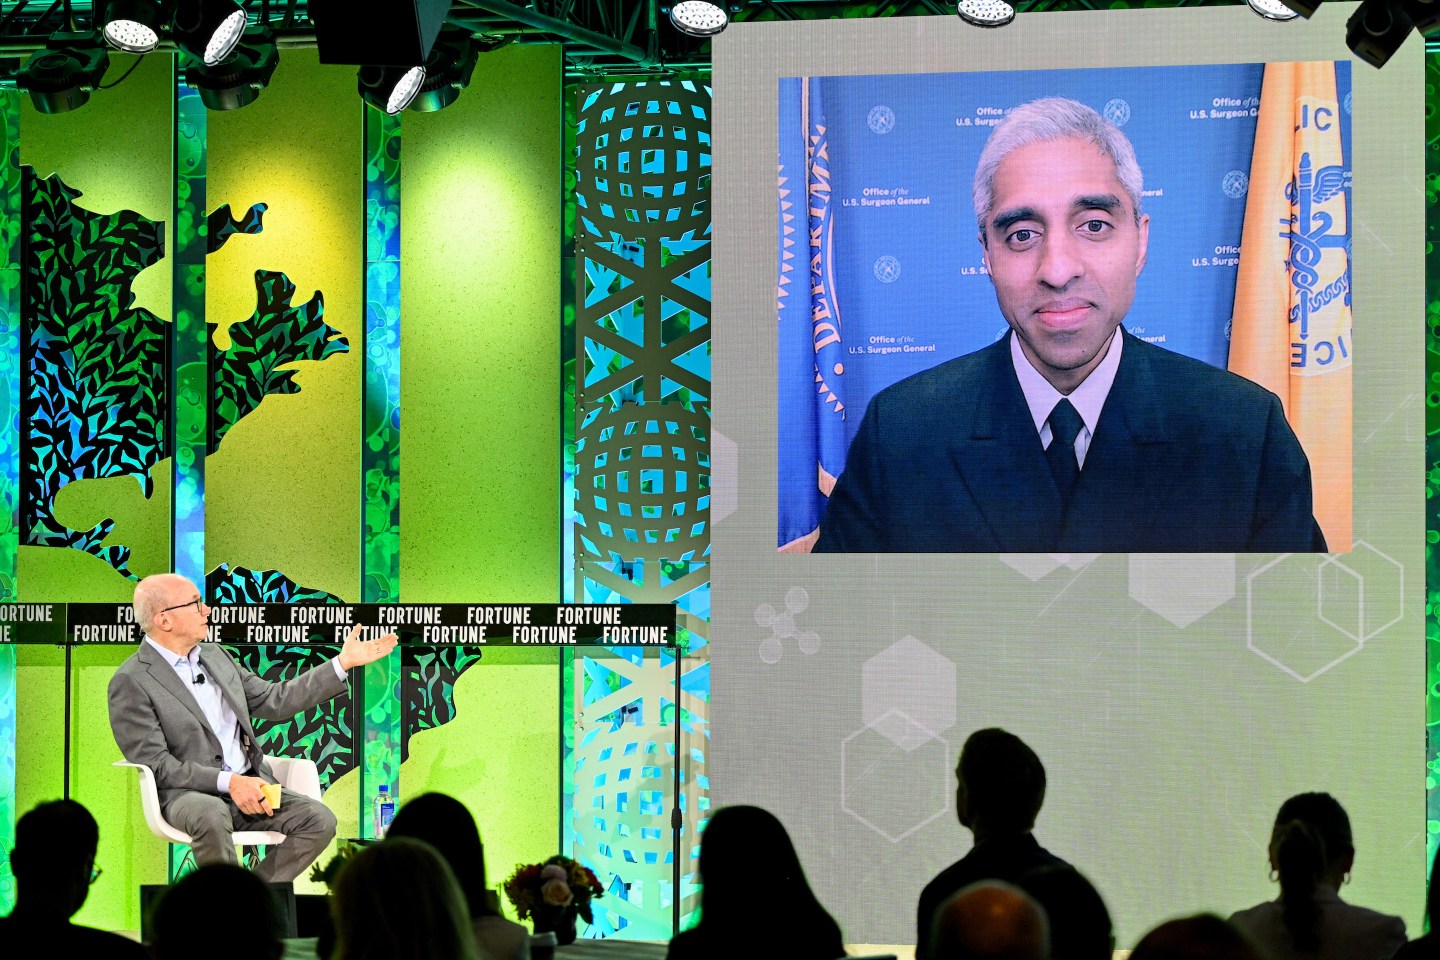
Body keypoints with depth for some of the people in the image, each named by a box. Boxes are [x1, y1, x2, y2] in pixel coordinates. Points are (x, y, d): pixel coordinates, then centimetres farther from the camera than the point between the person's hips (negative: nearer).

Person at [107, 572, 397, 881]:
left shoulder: (215, 656, 17)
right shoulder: (131, 682, -6)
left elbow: (275, 701, 19)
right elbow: (155, 763, -12)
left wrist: (344, 662, 15)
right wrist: (228, 782, -21)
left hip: (249, 786, 7)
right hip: (186, 794, -7)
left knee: (320, 820, -15)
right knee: (211, 815, -40)